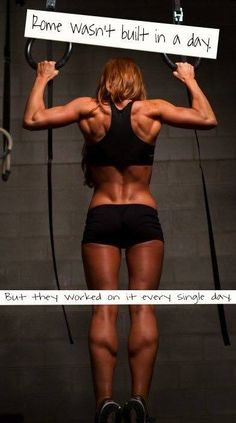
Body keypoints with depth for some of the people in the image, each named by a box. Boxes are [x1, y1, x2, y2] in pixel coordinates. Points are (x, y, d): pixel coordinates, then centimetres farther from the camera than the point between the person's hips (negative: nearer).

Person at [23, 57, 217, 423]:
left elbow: (32, 120, 1)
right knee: (143, 308, -3)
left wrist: (42, 79, 15)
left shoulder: (90, 109, 0)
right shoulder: (152, 110, 0)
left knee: (104, 310, -3)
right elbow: (208, 120, 7)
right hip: (144, 216, 0)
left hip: (102, 217, 0)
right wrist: (190, 81, 20)